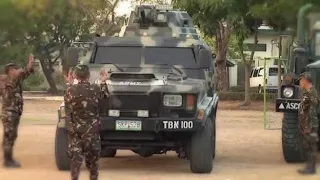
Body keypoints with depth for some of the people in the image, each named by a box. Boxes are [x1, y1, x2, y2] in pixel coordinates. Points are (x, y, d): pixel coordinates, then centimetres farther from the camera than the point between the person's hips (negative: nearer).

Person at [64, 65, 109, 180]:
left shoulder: (72, 89, -10)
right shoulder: (96, 89, -9)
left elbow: (67, 103, 10)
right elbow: (104, 98, 12)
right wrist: (103, 82, 21)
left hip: (75, 129, 0)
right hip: (92, 129, 0)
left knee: (76, 157, 4)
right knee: (93, 158, 12)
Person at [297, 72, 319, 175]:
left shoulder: (312, 93, -18)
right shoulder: (307, 93, 13)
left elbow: (312, 112, -22)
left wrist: (309, 126, -23)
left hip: (310, 126, -10)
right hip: (304, 126, 10)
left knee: (311, 147, -4)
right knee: (307, 147, 14)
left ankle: (311, 168, 0)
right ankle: (309, 166, 21)